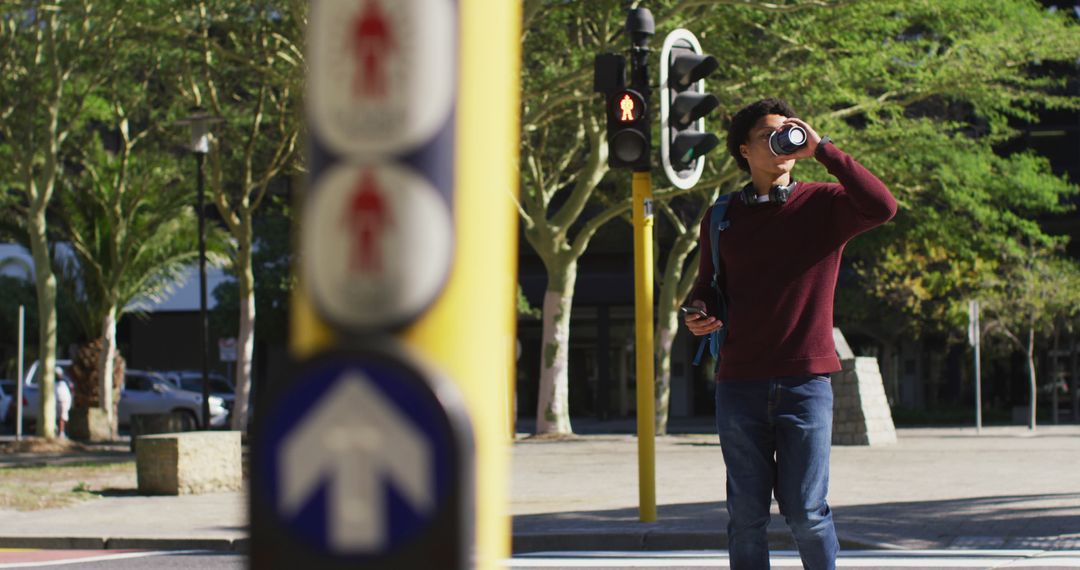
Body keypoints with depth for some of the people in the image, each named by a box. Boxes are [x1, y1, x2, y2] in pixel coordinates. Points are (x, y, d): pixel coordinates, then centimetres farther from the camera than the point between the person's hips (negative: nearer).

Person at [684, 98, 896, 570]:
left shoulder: (823, 204, 4)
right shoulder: (722, 219, 11)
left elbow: (882, 208, -15)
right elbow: (708, 287, 20)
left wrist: (823, 150, -14)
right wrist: (698, 314, -4)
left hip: (805, 381, -2)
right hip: (740, 384, 2)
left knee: (805, 511, -3)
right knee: (746, 515, 4)